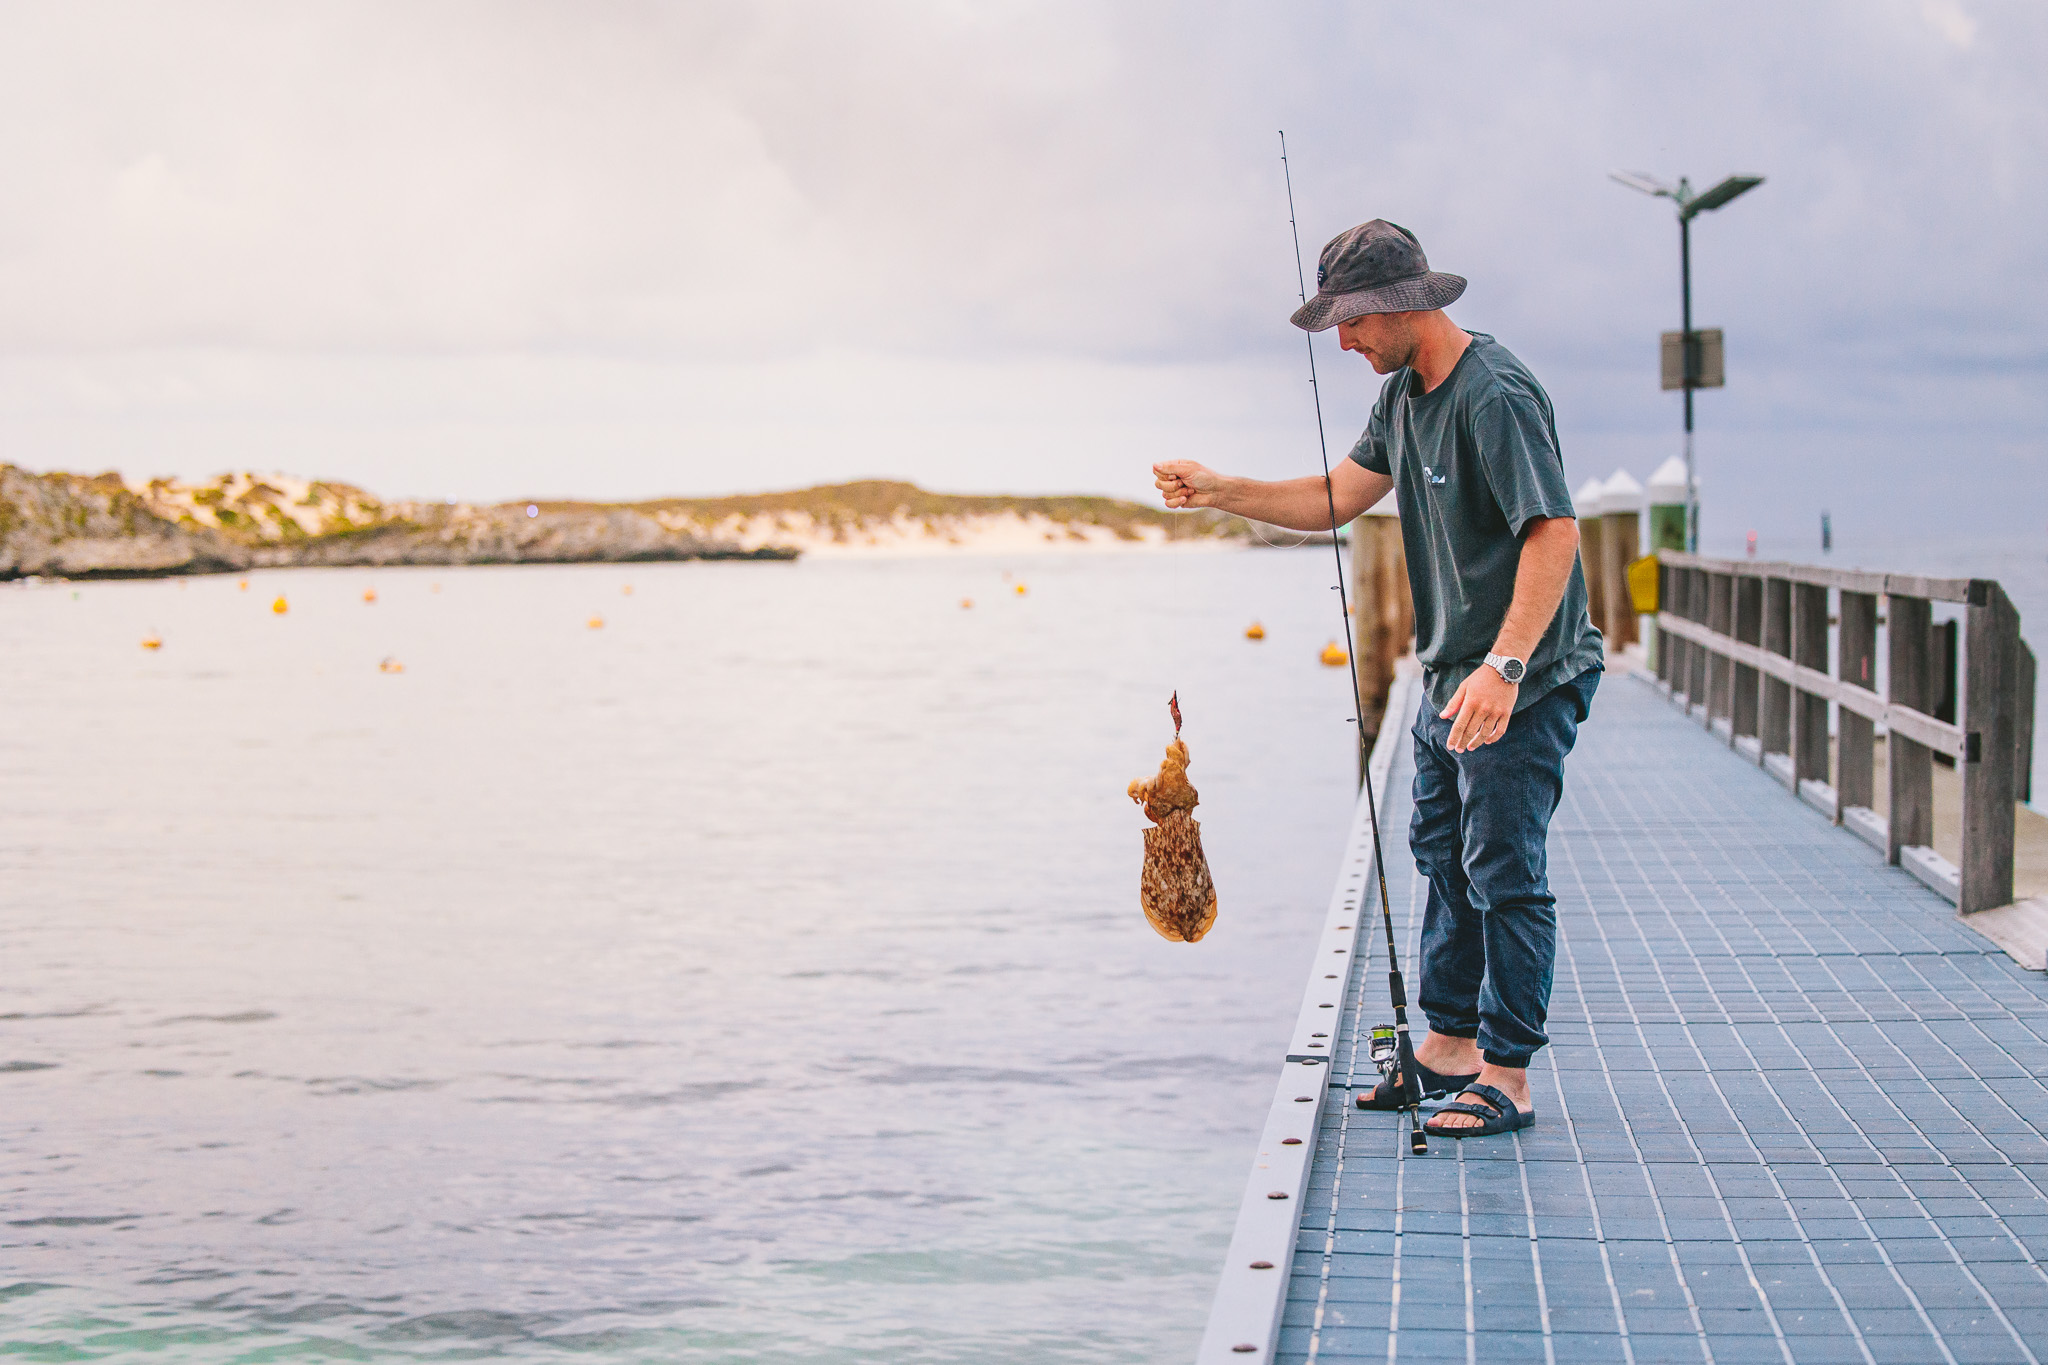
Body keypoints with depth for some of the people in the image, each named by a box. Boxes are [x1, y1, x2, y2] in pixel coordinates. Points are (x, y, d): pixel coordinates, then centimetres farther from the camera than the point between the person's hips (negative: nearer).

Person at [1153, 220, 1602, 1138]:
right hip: (1451, 675, 10)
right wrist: (1217, 492, 1)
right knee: (1442, 854, 16)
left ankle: (1508, 1076, 1)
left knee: (1503, 870, -6)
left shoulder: (1495, 396, -22)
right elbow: (1336, 499, 13)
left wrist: (1504, 667, -37)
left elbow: (1555, 531, -30)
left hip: (1526, 684, -10)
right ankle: (1448, 1044, 27)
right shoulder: (1405, 393, 9)